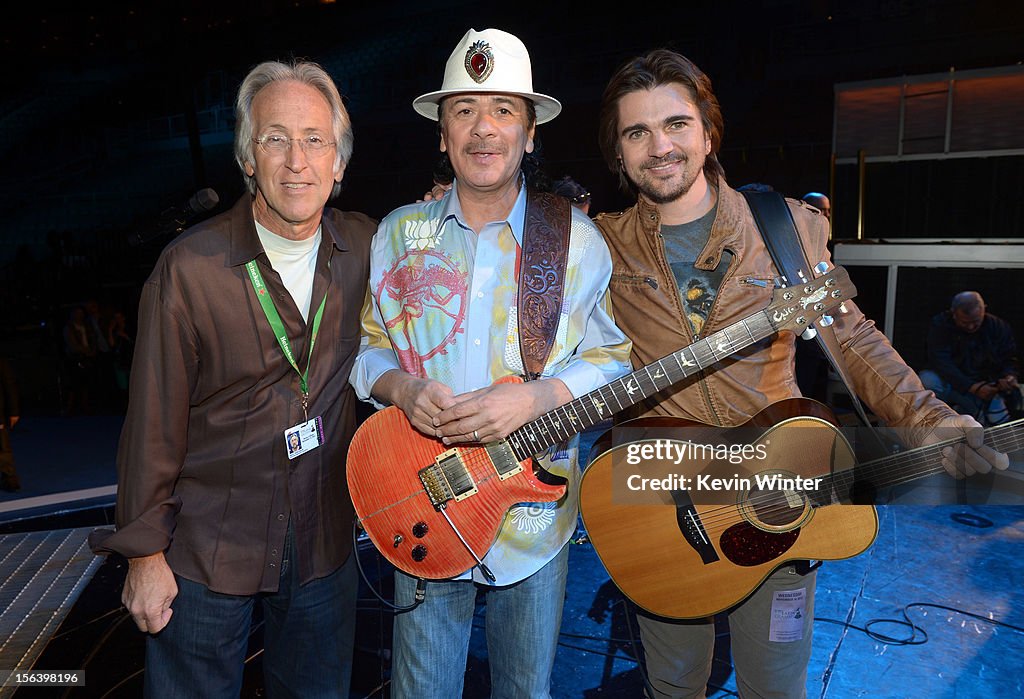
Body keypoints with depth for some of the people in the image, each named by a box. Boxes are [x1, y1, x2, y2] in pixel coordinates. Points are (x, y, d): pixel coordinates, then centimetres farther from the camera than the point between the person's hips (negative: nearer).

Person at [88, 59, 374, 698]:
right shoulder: (190, 268, -17)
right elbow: (155, 421, -10)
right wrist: (145, 552, -5)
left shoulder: (366, 248, -5)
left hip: (324, 543, 3)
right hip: (207, 550, -3)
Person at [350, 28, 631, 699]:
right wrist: (400, 385, -15)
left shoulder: (576, 238, -4)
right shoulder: (399, 233, 2)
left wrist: (534, 397, -21)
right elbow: (366, 344, 6)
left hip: (536, 504, 0)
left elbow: (614, 357, -4)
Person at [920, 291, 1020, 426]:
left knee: (998, 420, -23)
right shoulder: (940, 325, -12)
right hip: (952, 383, -2)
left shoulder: (999, 327, -2)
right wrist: (972, 387, -33)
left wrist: (1009, 376, -27)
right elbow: (941, 362, -22)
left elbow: (1010, 360, -1)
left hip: (985, 387, 2)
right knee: (927, 379, -34)